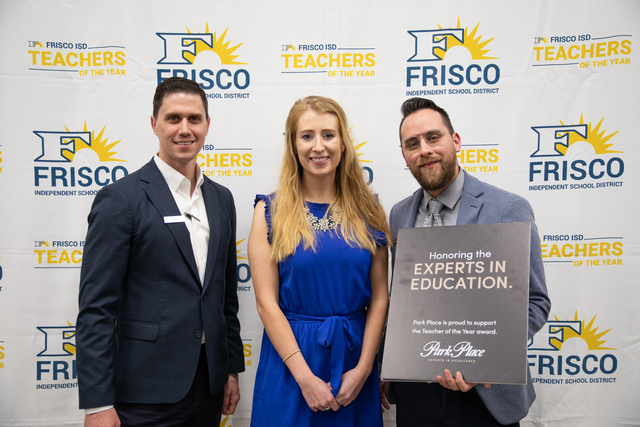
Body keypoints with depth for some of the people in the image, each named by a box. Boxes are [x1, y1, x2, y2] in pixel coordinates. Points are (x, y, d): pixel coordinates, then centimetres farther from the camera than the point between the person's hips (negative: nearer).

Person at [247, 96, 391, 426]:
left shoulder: (367, 210, 1)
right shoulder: (270, 212, -5)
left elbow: (379, 296, 0)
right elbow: (267, 302, -9)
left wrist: (363, 368, -8)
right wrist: (305, 376, -13)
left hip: (354, 354, 2)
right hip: (290, 353, -2)